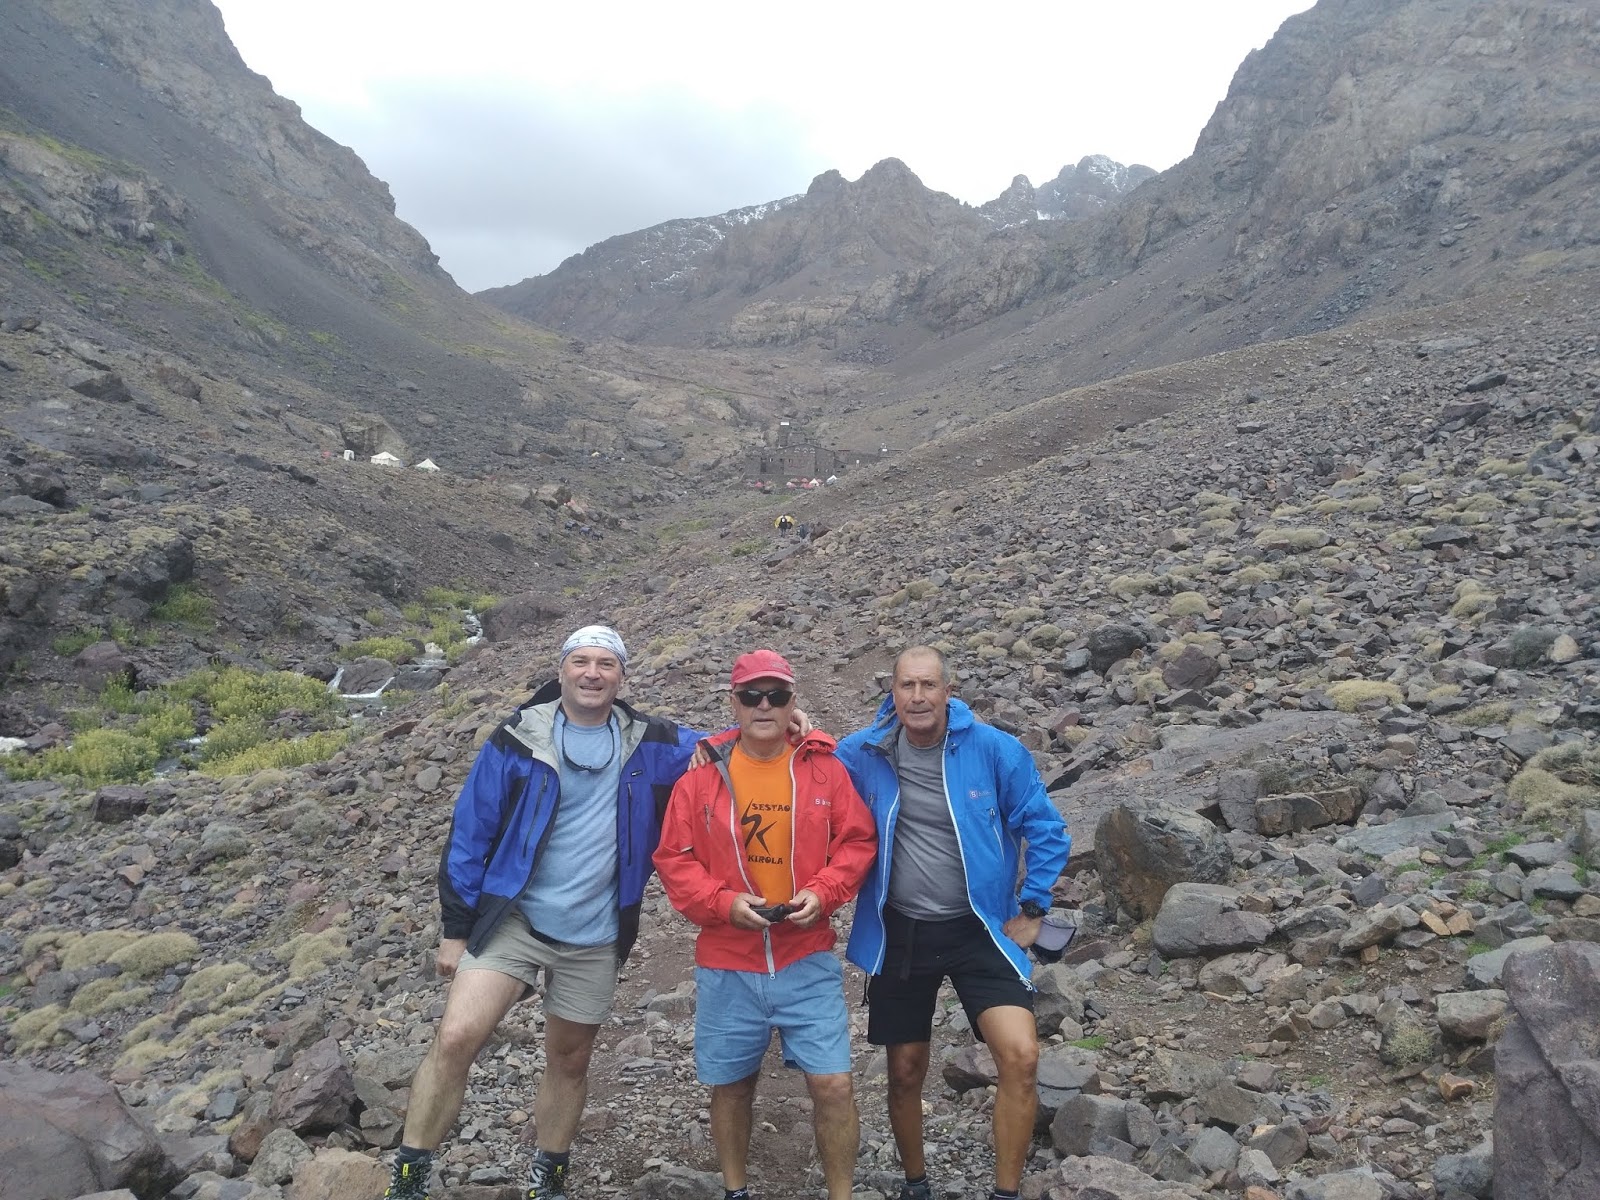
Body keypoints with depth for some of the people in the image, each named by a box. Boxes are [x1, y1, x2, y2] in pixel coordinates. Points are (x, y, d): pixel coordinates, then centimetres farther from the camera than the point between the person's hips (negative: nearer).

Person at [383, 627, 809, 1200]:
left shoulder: (648, 743, 0)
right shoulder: (518, 739, -6)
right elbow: (470, 835, -2)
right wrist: (455, 928, -1)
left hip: (595, 938, 3)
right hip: (512, 918, -2)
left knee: (570, 1060, 14)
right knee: (456, 1037, -17)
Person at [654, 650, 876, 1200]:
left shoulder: (824, 769, -1)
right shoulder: (702, 774, -3)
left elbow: (857, 841, 3)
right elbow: (674, 859, -1)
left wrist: (823, 891, -13)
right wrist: (723, 902, -15)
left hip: (808, 961, 0)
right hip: (727, 965, 0)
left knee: (833, 1085, -2)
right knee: (731, 1087, 15)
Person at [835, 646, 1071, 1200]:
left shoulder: (994, 749, -12)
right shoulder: (861, 753, -8)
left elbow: (1046, 831, -3)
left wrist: (1031, 909, -3)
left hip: (978, 929, -1)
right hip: (899, 935, 2)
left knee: (1020, 1055, -18)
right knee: (905, 1072, 14)